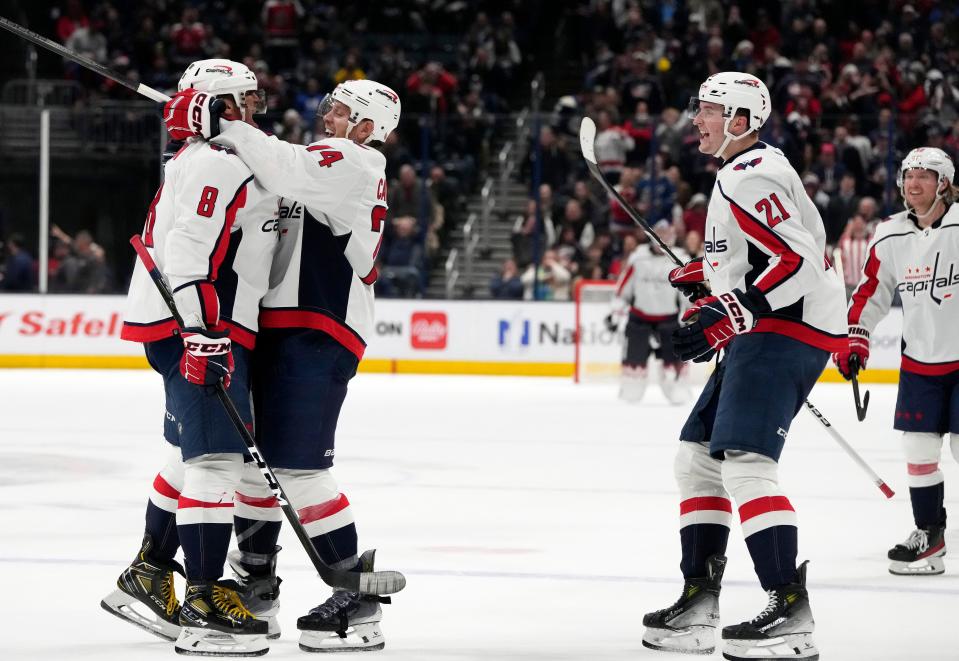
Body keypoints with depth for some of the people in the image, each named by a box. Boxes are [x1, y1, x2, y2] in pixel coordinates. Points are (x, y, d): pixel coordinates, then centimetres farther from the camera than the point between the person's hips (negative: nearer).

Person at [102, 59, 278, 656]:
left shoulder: (200, 160, 23)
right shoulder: (219, 163, -12)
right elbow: (188, 248, -23)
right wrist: (200, 333, -30)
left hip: (203, 327, 11)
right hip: (197, 325, -11)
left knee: (196, 455, 18)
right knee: (218, 457, -15)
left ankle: (146, 579, 25)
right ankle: (204, 609, -18)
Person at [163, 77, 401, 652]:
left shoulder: (358, 165, -9)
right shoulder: (327, 165, 25)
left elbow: (290, 169, -26)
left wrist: (219, 126, -27)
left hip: (319, 335, -10)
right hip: (284, 328, 10)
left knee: (296, 464, -15)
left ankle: (360, 593, -13)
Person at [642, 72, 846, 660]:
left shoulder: (750, 177, -14)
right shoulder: (749, 169, 20)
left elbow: (797, 261, -24)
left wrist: (727, 314, -28)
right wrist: (701, 273, 31)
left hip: (788, 328, -12)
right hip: (764, 331, 12)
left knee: (744, 462, -22)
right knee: (697, 456, 13)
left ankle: (791, 612, -27)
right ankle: (700, 602, 14)